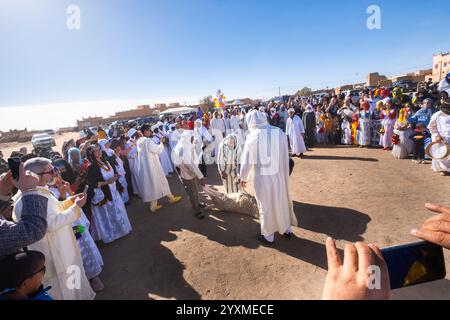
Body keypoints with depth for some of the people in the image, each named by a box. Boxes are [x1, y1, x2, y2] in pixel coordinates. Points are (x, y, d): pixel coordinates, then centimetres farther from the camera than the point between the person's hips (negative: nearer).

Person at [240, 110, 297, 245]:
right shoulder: (279, 132, -6)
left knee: (266, 205, 13)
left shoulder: (253, 136, -15)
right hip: (279, 175, 4)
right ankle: (287, 230, 40)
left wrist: (243, 177, 6)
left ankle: (268, 236, 29)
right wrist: (284, 172, 16)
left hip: (262, 177, -3)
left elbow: (246, 160, -8)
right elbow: (285, 155, 2)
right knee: (282, 201, 21)